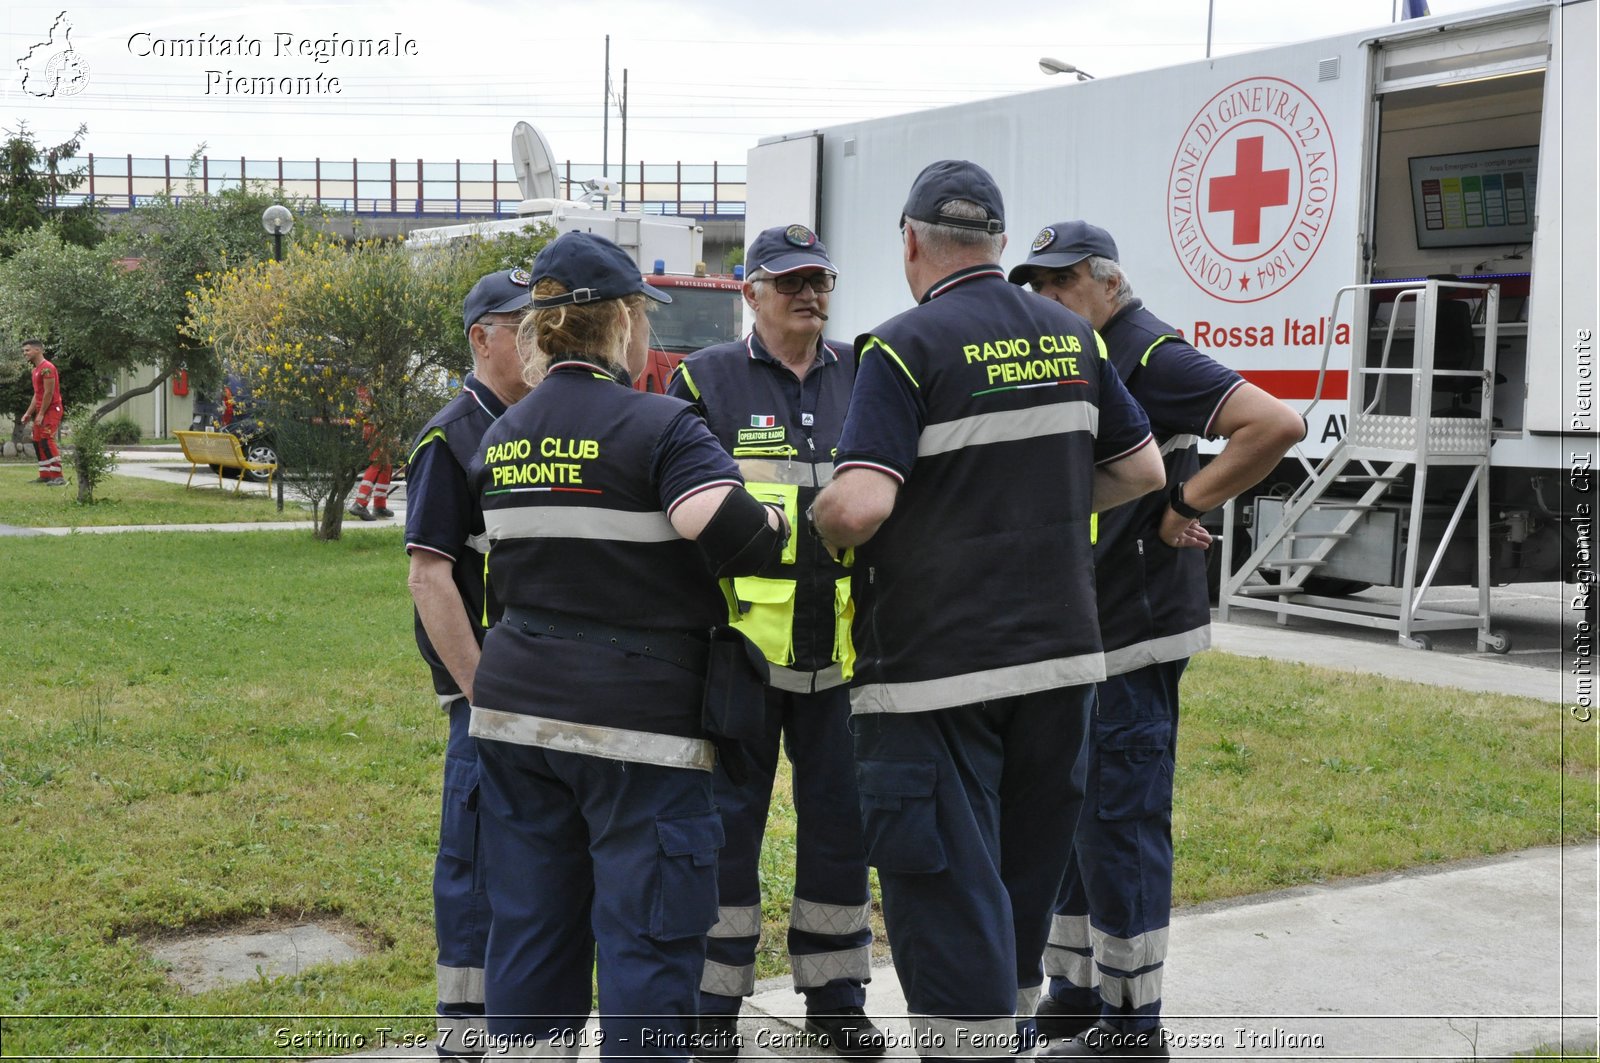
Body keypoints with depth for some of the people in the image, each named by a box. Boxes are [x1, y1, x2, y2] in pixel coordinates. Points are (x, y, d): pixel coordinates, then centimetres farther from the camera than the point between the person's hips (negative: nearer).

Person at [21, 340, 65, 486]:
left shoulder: (47, 368, -16)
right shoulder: (36, 369, 16)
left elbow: (49, 393, -20)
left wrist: (41, 414, -19)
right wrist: (29, 413, 14)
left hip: (51, 409, -10)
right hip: (41, 410, 10)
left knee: (47, 441, -16)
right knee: (37, 442, 11)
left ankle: (57, 477, -18)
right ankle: (45, 476, 15)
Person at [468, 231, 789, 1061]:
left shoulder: (501, 436, 10)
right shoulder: (658, 425, -12)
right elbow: (734, 534, -25)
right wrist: (780, 523, -6)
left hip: (516, 707, 7)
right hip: (635, 717, -7)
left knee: (531, 921, 13)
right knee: (649, 930, 2)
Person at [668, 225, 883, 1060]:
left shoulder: (865, 380, 10)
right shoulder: (707, 380, 0)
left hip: (845, 648, 3)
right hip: (740, 645, -3)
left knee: (839, 822, 11)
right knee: (727, 824, 4)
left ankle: (835, 996, 26)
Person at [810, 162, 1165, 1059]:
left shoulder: (906, 346, -11)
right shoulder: (1070, 335, 8)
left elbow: (860, 504, -23)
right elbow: (1143, 469, 14)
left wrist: (816, 523, -3)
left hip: (938, 667, -6)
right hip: (1062, 652, 7)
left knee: (949, 893, 2)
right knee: (1027, 879, 21)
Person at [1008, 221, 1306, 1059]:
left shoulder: (1152, 357, -14)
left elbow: (1277, 424, -25)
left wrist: (1185, 507, -19)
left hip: (1130, 641, -10)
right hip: (1075, 635, 10)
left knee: (1120, 825, -3)